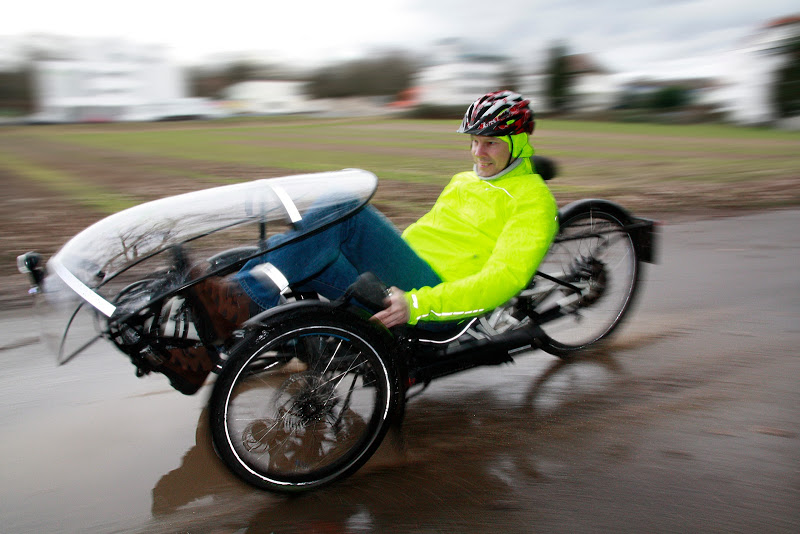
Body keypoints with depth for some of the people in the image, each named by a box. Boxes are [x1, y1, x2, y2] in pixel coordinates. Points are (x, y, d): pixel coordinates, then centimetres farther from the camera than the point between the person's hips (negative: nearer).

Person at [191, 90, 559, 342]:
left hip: (439, 311, -8)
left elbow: (504, 279, -15)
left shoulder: (533, 201, 0)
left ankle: (245, 297, -29)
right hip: (404, 288, 8)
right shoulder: (463, 181, 27)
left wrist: (416, 304, -26)